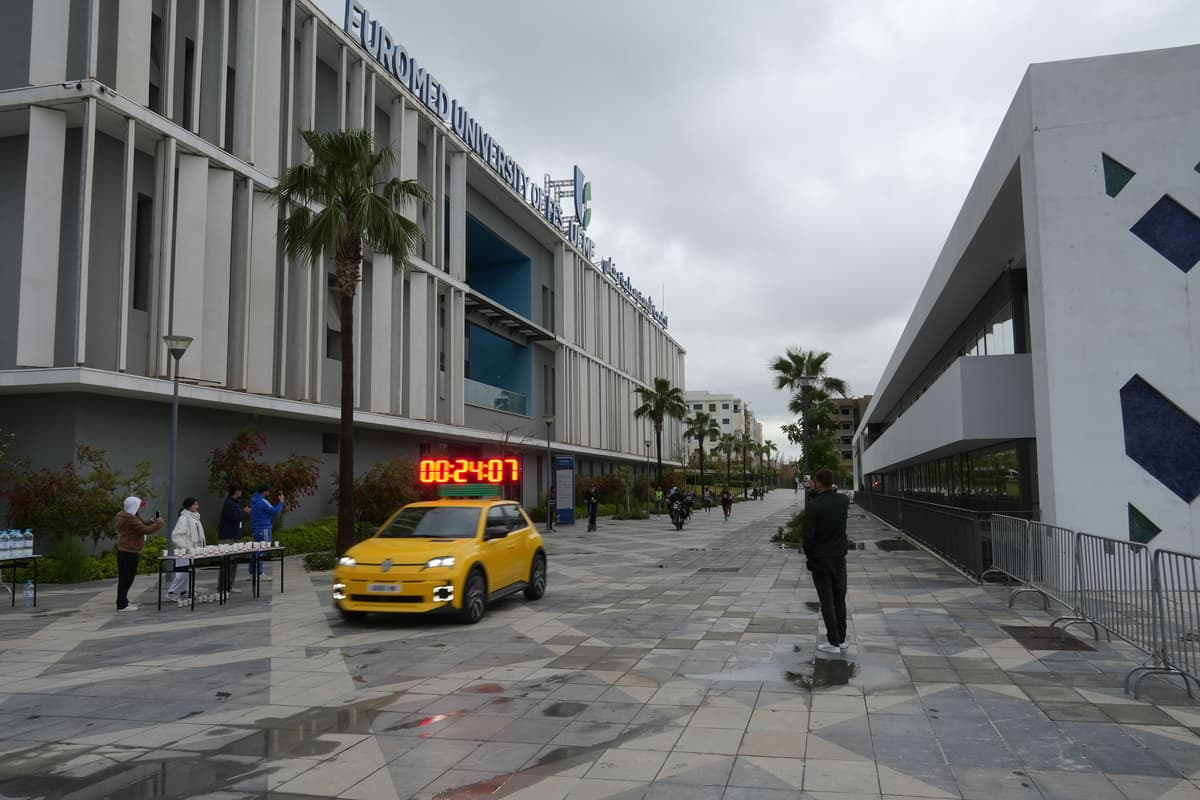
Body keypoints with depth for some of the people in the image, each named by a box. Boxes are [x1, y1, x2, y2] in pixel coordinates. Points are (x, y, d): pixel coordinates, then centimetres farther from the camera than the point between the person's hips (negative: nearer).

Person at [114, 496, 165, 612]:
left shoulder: (126, 516, 15)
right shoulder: (130, 519, -19)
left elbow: (141, 526, 20)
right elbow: (145, 530, -22)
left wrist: (152, 522, 7)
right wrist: (159, 523, -9)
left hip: (125, 551, 11)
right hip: (129, 552, -11)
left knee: (125, 578, 16)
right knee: (126, 578, -7)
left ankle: (123, 602, 24)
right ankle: (122, 605, -4)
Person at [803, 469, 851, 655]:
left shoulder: (812, 505, -19)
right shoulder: (844, 500, -5)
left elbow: (808, 535, -17)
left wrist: (808, 555, 0)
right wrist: (816, 493, 5)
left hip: (819, 560, -5)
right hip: (839, 558, 5)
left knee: (827, 601, 2)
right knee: (839, 599, 15)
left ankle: (834, 643, 7)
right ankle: (841, 638, 23)